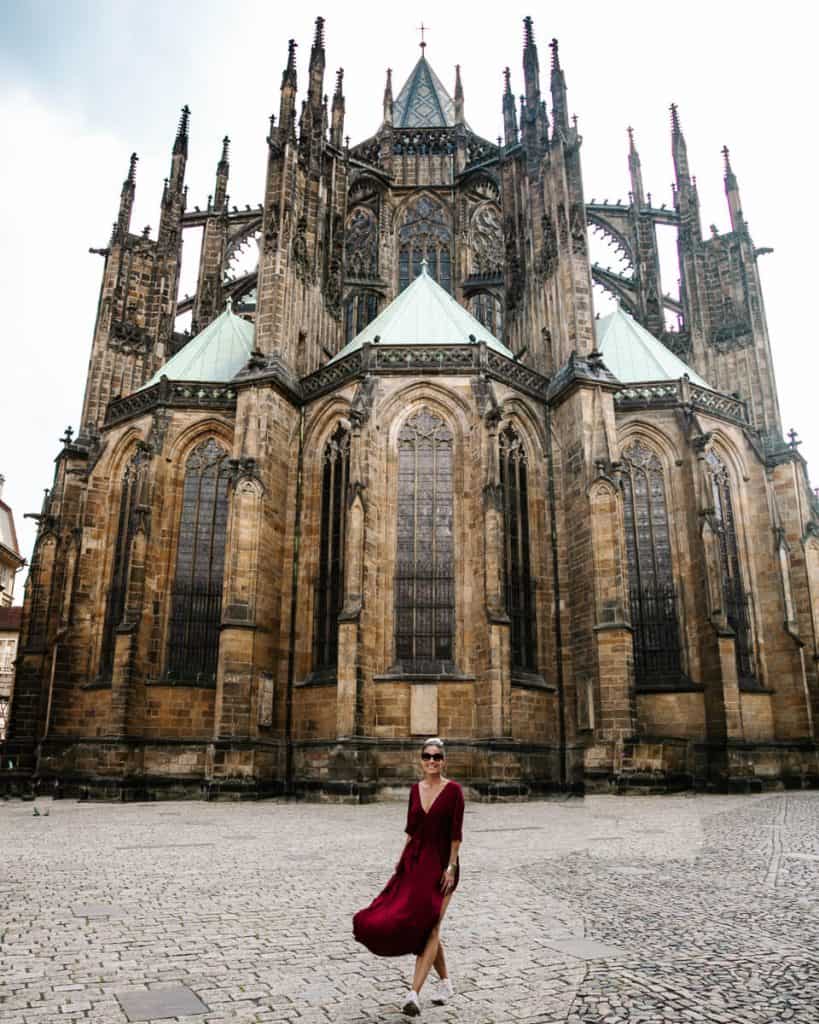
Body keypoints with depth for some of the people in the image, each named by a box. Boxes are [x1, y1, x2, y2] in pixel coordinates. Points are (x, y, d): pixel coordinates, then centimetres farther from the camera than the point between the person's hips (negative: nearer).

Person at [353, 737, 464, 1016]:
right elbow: (411, 829, 13)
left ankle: (414, 994, -13)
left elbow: (456, 833, -12)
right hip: (415, 862, 5)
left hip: (440, 864, -5)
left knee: (428, 926, -11)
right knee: (428, 928, 11)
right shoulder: (415, 789, 6)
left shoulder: (453, 790, -10)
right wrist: (401, 860, 10)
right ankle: (445, 981, 29)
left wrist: (451, 867, -15)